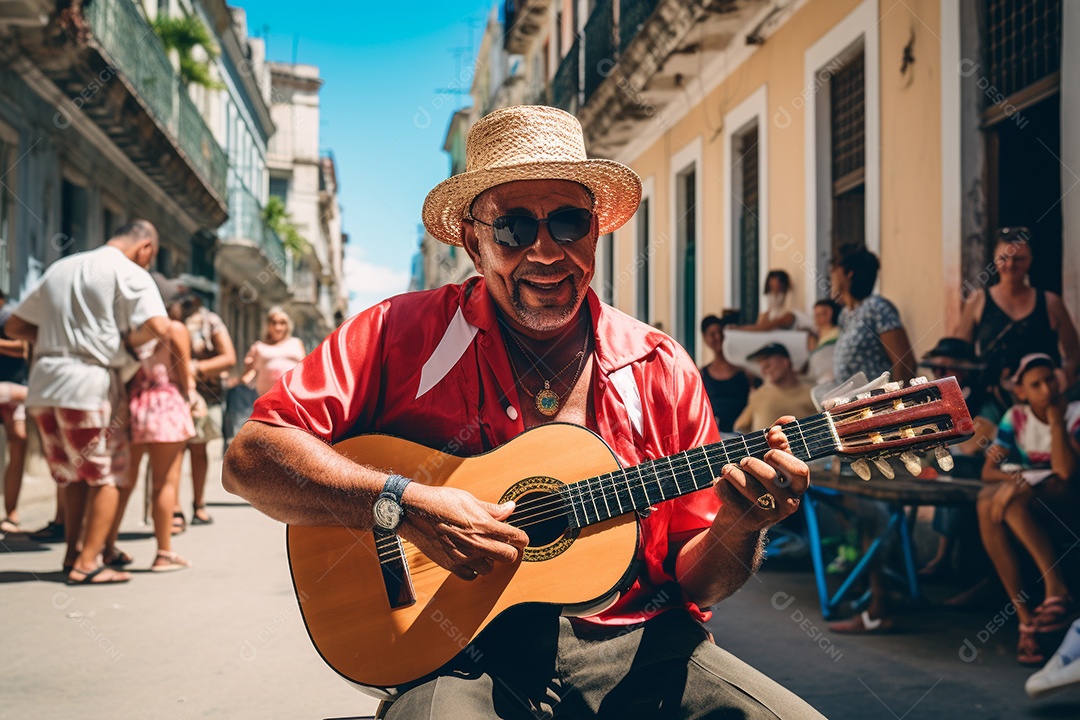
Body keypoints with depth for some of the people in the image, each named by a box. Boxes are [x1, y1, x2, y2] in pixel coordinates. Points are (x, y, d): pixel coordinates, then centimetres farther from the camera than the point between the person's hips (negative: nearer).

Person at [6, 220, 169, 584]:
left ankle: (73, 553, 20)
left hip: (43, 384, 6)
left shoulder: (59, 268, 19)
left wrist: (59, 334, 17)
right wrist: (128, 340, 0)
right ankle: (87, 563, 2)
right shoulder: (129, 273, -2)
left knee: (75, 475, 20)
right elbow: (158, 327, -18)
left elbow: (14, 327, 21)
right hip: (91, 380, -6)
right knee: (107, 476, 5)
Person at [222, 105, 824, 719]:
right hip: (466, 651, -3)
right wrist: (406, 504, -20)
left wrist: (738, 531, -14)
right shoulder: (403, 334, -2)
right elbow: (250, 458, -10)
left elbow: (694, 581, 9)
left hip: (633, 646, 4)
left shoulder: (659, 368, 5)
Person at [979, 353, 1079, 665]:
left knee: (1013, 502, -37)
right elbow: (988, 471, 1)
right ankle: (1025, 617, -32)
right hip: (1021, 488, 3)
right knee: (987, 504, -34)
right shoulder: (1016, 417, 8)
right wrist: (1011, 478, -21)